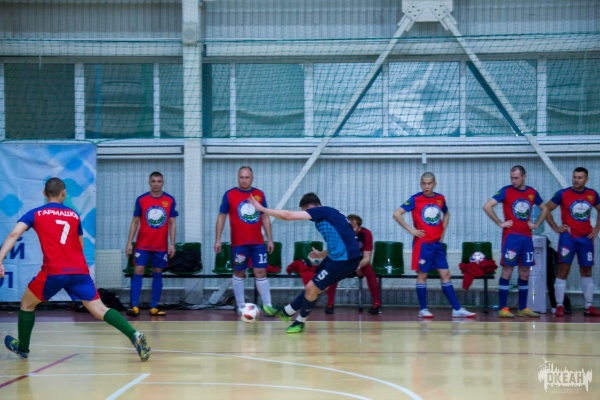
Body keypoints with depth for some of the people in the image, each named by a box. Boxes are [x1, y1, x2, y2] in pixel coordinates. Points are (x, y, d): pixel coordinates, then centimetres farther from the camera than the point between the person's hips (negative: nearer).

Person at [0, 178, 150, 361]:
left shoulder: (35, 214, 10)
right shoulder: (74, 215, 20)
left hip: (54, 271, -2)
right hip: (80, 270, 3)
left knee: (27, 303, 23)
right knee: (100, 310, -3)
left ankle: (22, 347, 32)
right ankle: (134, 336, -23)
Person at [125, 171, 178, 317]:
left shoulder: (170, 200, 0)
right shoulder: (141, 200, -2)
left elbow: (172, 223, 3)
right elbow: (135, 222, 2)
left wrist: (172, 244, -4)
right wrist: (129, 243, -3)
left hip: (161, 246, 1)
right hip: (142, 245, -1)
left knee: (157, 273, 6)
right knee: (138, 272, -7)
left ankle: (154, 307, 11)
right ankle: (134, 306, -7)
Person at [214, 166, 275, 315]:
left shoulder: (259, 194, 5)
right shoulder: (230, 194, -3)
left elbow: (265, 218, 12)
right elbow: (221, 217, 1)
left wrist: (270, 239, 8)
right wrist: (218, 239, -4)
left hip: (258, 243, 2)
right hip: (238, 244, -2)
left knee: (261, 272, 2)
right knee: (239, 273, 6)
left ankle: (268, 307, 3)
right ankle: (241, 307, 15)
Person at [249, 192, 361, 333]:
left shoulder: (321, 211, -8)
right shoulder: (328, 214, 18)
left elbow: (288, 215, -11)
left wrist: (262, 209, -3)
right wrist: (321, 254, 27)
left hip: (345, 259, -10)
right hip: (341, 257, 10)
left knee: (311, 288, -1)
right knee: (313, 287, 19)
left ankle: (300, 323, 17)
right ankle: (285, 313, 30)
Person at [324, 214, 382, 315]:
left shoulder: (366, 234, -25)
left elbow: (367, 258, -24)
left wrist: (359, 265, -45)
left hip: (361, 262, 0)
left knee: (370, 273, -28)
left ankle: (376, 304, -17)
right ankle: (330, 304, -17)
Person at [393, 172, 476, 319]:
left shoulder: (440, 198, 6)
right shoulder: (415, 199, -7)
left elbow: (446, 214, 26)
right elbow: (397, 214, -11)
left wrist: (443, 231, 13)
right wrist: (411, 230, -13)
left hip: (437, 243, 4)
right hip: (422, 243, -4)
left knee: (445, 274, 3)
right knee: (422, 275, 1)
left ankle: (457, 309, 2)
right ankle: (423, 309, 9)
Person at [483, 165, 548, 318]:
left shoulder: (532, 192, 9)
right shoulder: (506, 191, -4)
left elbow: (544, 209, 24)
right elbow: (487, 206, -10)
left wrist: (537, 224, 10)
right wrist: (500, 223, -10)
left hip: (527, 236, 5)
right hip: (511, 236, -5)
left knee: (525, 272, 7)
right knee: (507, 270, -6)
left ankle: (523, 308, 14)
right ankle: (502, 308, -5)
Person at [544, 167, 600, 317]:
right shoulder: (563, 194, -7)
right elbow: (546, 209, 0)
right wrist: (555, 227, -5)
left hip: (586, 238, 4)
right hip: (568, 237, -4)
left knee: (587, 272, 9)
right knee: (563, 271, -8)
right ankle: (559, 306, -6)